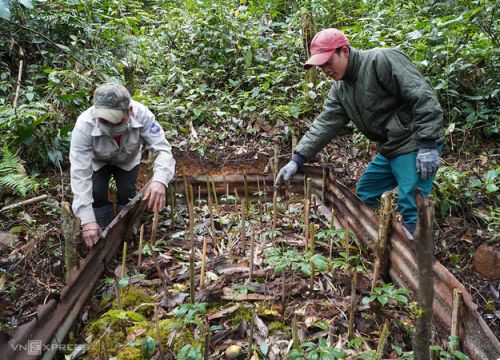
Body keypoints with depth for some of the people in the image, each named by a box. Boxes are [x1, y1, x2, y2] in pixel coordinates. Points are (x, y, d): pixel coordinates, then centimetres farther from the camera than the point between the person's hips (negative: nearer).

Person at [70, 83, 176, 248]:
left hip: (128, 159, 1)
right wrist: (87, 220, -48)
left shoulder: (141, 114, -40)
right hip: (98, 161, -1)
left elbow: (162, 149, -40)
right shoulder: (84, 125, -41)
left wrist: (160, 180, -61)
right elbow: (80, 173, -42)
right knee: (96, 194, -19)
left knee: (126, 193, -14)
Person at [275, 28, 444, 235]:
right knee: (364, 195, 16)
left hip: (415, 147, -9)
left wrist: (428, 145, -23)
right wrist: (297, 160, -3)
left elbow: (423, 98, -21)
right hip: (388, 149, 9)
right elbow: (325, 124, 4)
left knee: (411, 210, -10)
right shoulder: (340, 88, 8)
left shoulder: (382, 61, -17)